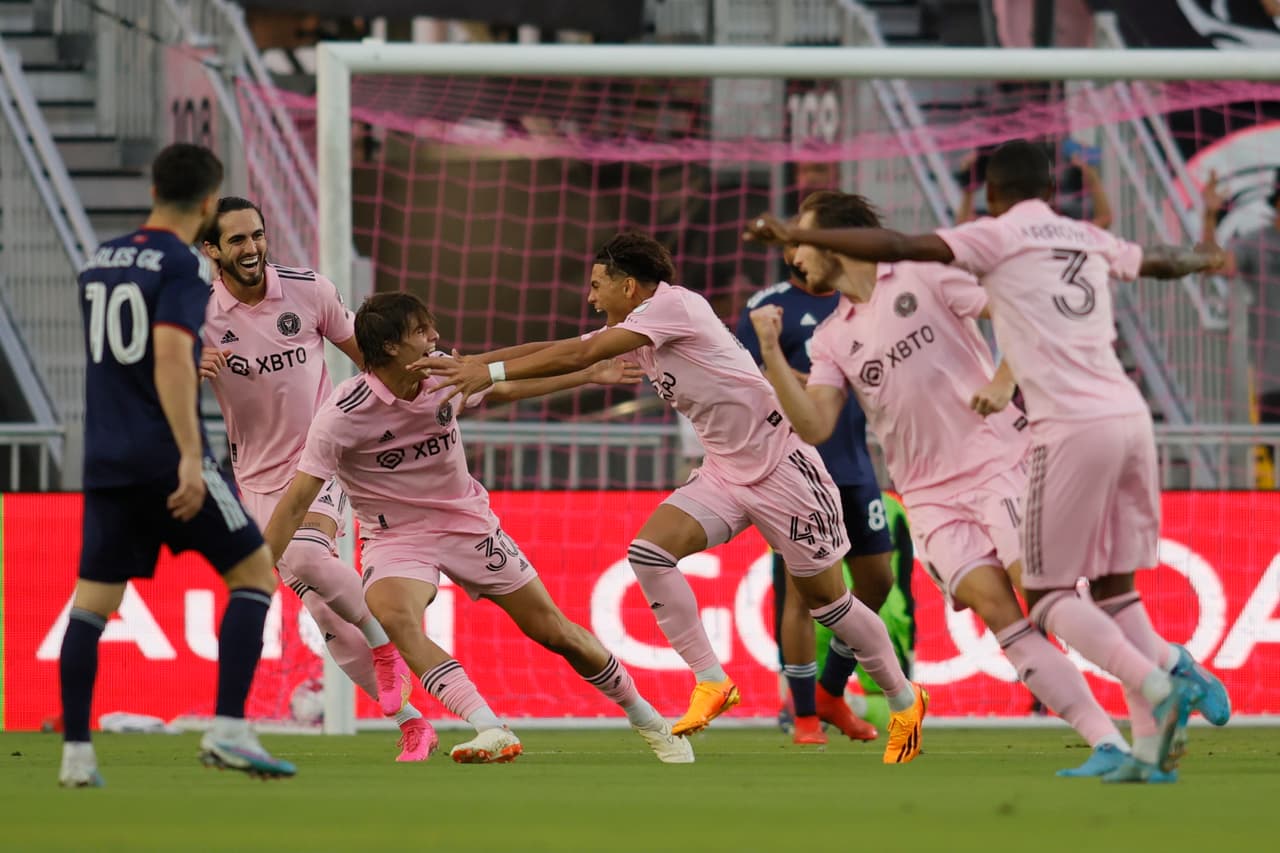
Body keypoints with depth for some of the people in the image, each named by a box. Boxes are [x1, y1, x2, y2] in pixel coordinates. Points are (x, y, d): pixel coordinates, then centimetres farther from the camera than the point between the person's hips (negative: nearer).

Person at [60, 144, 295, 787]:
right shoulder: (182, 266, -8)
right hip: (164, 457, -7)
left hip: (105, 461, 7)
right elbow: (170, 358, -21)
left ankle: (76, 754, 0)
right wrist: (191, 457, -26)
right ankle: (228, 731, -8)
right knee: (253, 573, 3)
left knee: (92, 601, 7)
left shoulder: (100, 262, 14)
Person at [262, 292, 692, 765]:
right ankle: (492, 732, -43)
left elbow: (503, 389, 15)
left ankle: (650, 722, 25)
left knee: (555, 632, 5)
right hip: (396, 539, -4)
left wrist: (589, 375, 19)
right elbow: (296, 504, -22)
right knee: (394, 618, -36)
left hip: (470, 523, 4)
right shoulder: (342, 414, -23)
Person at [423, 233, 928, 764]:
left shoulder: (672, 304, -18)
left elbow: (582, 354, -23)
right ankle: (711, 682, -7)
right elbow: (563, 351, 4)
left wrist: (493, 372, -23)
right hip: (724, 474, 8)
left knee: (825, 599, 1)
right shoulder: (631, 334, 7)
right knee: (648, 551, -13)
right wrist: (468, 363, -6)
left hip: (782, 468, -8)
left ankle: (904, 700, 21)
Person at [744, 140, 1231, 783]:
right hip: (1129, 417, 6)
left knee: (1048, 596, 2)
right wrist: (1204, 260, 63)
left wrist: (798, 236, -4)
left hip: (1071, 428, -6)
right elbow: (1160, 261, 40)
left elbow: (899, 248, -8)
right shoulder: (1090, 242, 20)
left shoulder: (998, 236, 3)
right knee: (1112, 586, 11)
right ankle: (1150, 746, -3)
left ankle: (1160, 683, -18)